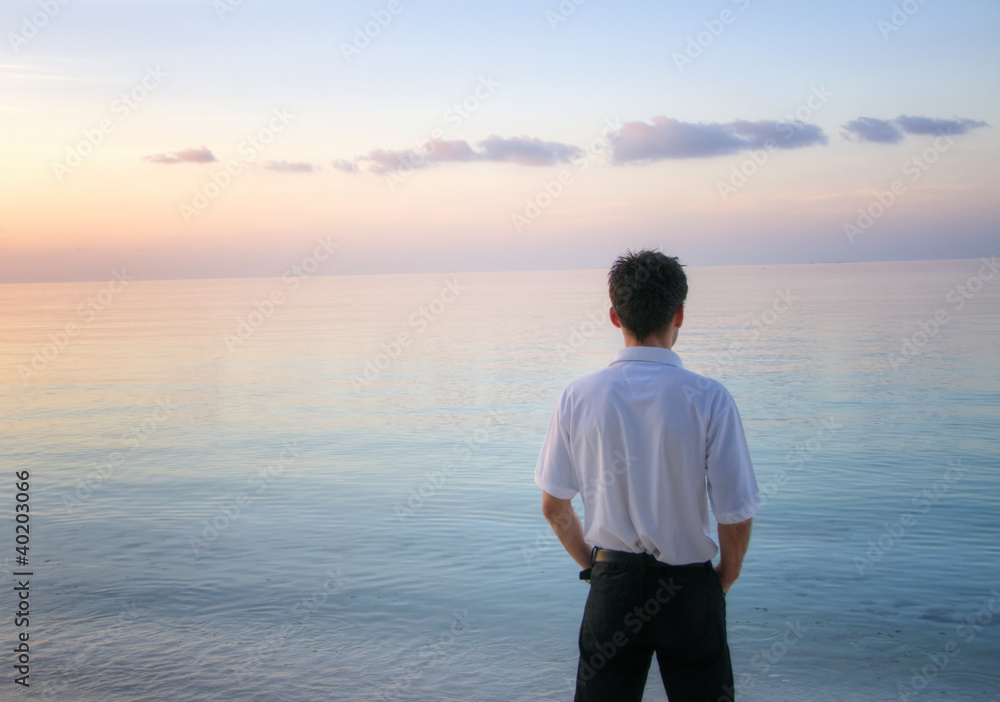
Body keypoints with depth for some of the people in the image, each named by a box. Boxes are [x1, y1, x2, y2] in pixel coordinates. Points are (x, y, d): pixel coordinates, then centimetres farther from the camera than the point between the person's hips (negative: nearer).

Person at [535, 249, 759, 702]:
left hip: (611, 584, 2)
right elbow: (736, 519, -12)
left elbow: (554, 507, 1)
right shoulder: (709, 399, -15)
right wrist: (724, 580, 7)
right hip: (688, 587, -2)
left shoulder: (578, 396, -7)